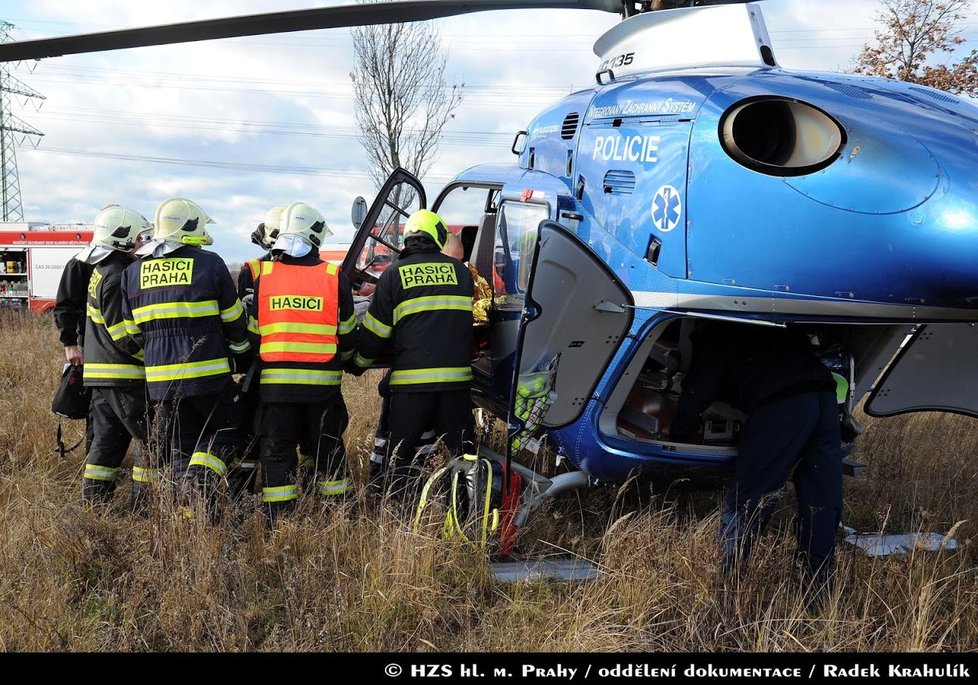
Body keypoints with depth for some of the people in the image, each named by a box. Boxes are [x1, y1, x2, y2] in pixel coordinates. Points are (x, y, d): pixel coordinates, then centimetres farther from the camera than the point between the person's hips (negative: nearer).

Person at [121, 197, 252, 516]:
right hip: (207, 372, -4)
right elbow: (234, 320, 2)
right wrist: (243, 355, 20)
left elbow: (134, 331, 11)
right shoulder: (209, 264, -5)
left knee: (181, 446, 14)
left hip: (160, 377, 4)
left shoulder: (133, 272, 7)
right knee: (224, 429, 15)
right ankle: (200, 478, -9)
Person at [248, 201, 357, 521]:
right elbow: (348, 336, 4)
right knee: (327, 451, 13)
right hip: (323, 384, 0)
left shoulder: (261, 276, -1)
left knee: (277, 452, 8)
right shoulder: (335, 277, -2)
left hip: (275, 383, 0)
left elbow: (250, 334, 4)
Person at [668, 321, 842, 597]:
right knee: (822, 500, 9)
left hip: (781, 406, -6)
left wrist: (676, 439, 25)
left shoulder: (714, 341, 16)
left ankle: (723, 576, 3)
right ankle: (818, 585, 13)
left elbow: (695, 395, 12)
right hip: (825, 397, 6)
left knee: (747, 498, 0)